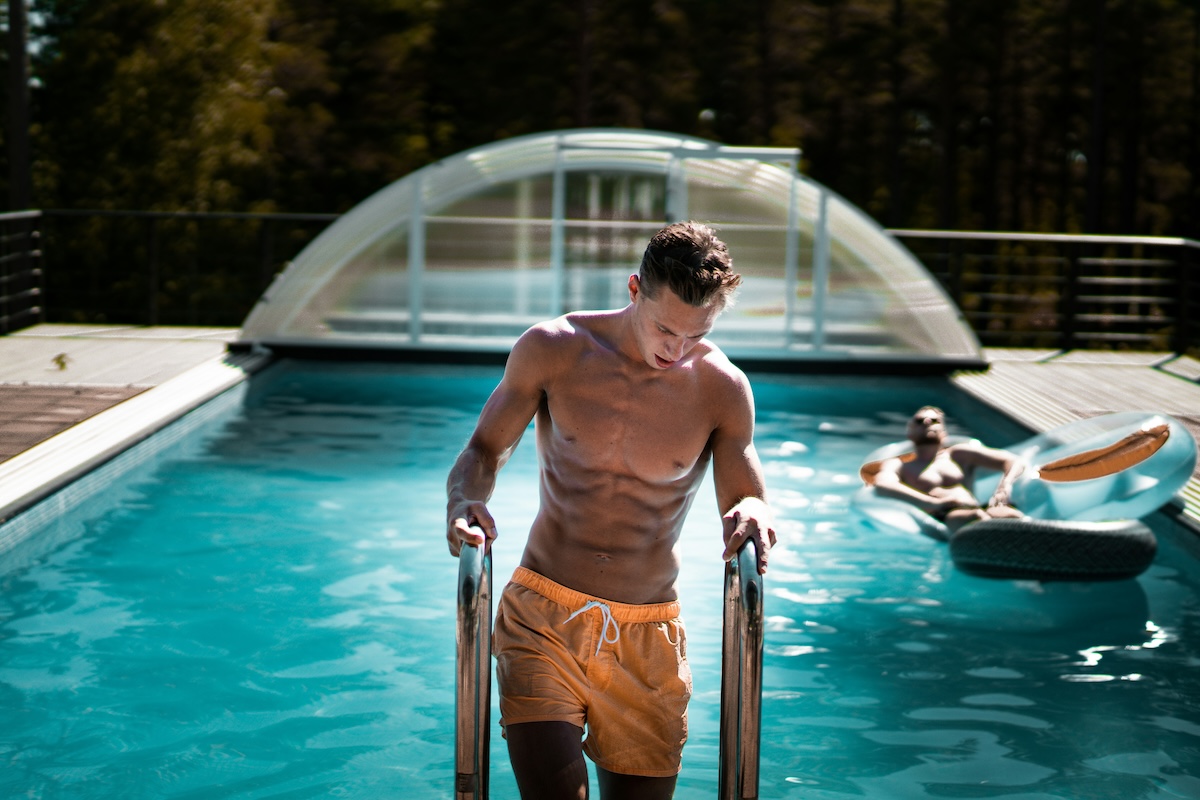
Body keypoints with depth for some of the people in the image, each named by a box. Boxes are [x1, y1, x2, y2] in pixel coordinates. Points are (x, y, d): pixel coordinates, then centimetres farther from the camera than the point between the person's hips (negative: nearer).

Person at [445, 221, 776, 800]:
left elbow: (749, 502, 2)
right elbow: (485, 450, 5)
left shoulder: (722, 388, -4)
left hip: (647, 642, 2)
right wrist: (464, 502, -18)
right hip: (542, 620, -1)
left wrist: (753, 515, -24)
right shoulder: (553, 350, -5)